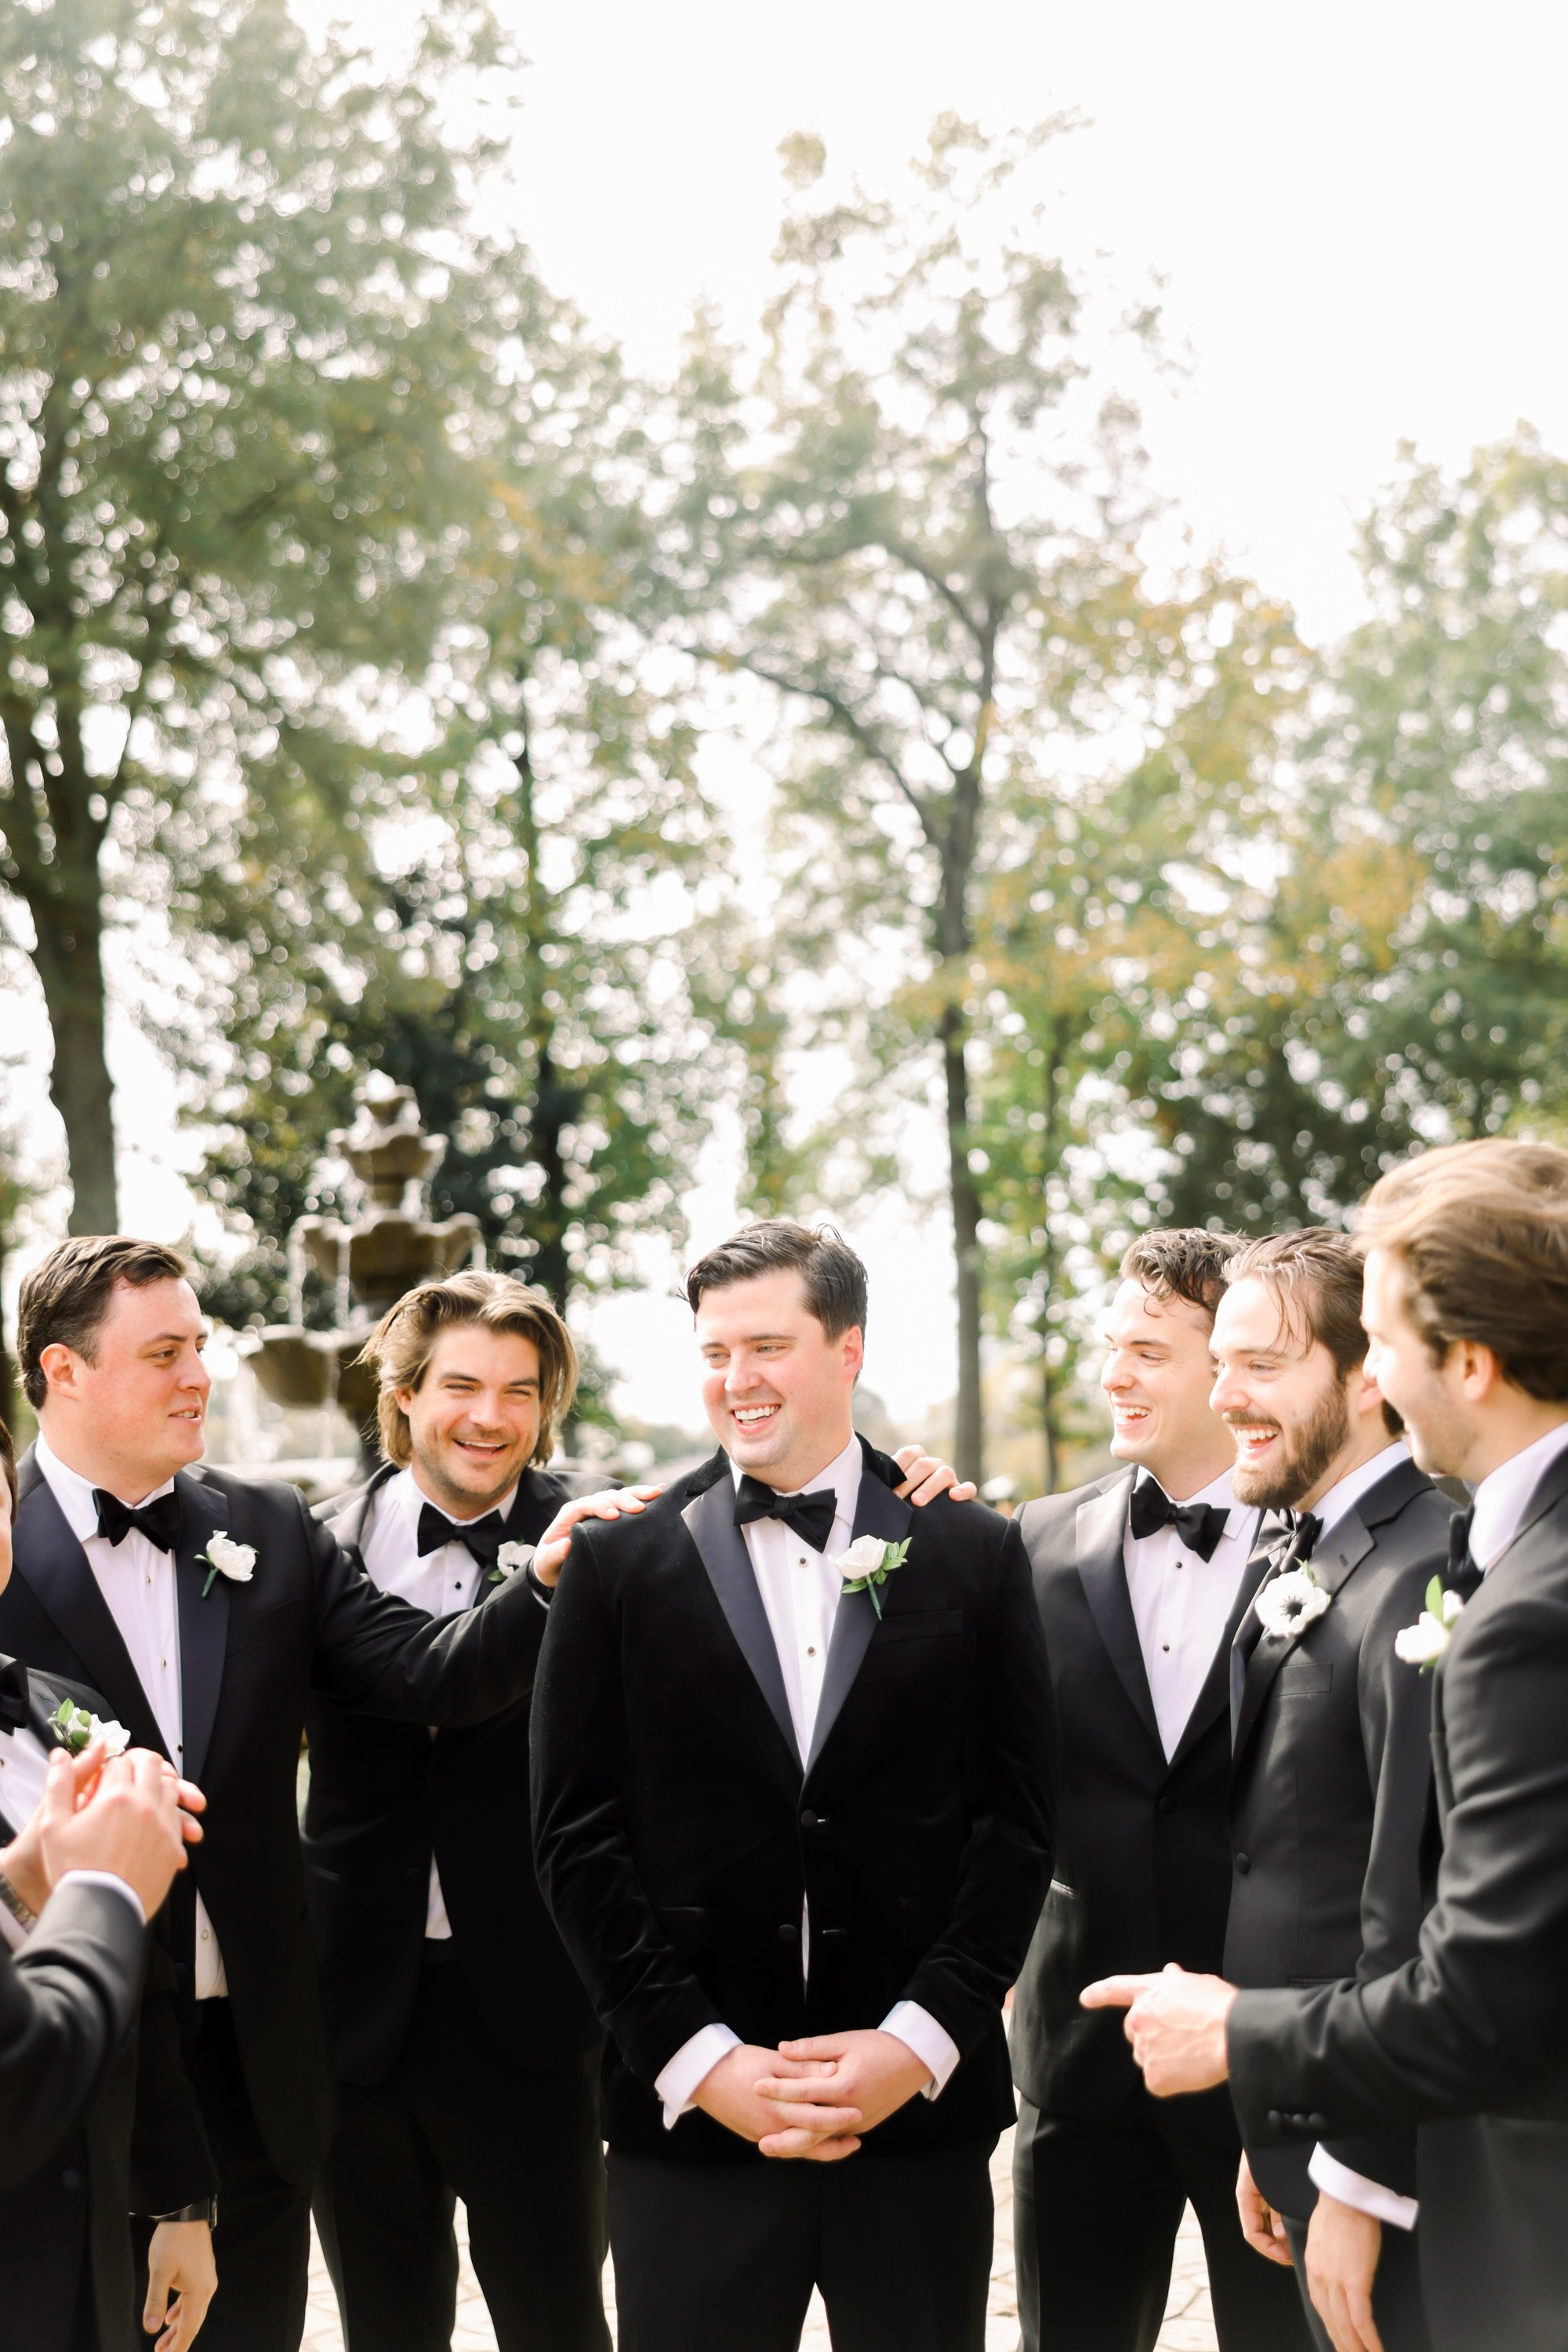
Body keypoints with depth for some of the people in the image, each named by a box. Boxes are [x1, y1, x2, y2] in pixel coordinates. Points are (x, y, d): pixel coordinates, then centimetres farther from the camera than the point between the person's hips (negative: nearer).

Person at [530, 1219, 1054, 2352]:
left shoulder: (973, 1554, 5)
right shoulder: (620, 1561, 4)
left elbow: (1017, 1820, 2)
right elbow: (577, 1835, 0)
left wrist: (922, 2040, -8)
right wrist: (700, 2057, -8)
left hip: (922, 2104, 0)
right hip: (690, 2114, 0)